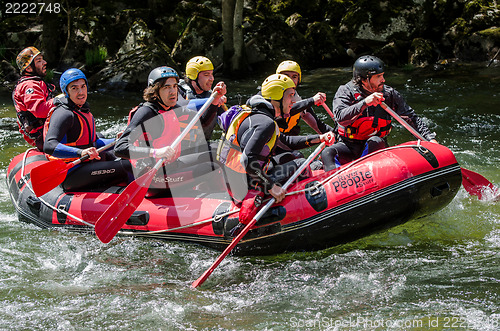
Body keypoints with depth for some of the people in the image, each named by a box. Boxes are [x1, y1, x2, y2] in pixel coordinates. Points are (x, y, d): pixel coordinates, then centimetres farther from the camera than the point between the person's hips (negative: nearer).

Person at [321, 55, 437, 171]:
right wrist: (364, 103, -36)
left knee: (375, 141, -33)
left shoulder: (389, 94, -2)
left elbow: (412, 118, 6)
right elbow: (340, 117, -25)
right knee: (327, 154, -29)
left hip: (375, 148, 1)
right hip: (348, 146, -1)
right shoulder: (346, 91, -8)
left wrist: (430, 138, -4)